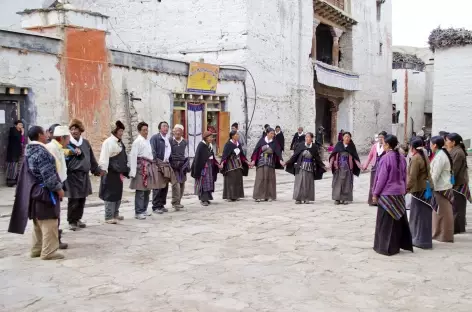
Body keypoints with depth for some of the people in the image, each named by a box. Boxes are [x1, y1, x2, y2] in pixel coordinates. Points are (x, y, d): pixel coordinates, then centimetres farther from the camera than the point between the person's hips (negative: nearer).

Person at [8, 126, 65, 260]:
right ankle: (48, 252, -1)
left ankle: (36, 250, 24)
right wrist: (58, 188, -13)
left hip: (34, 191, 10)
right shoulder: (41, 152, -18)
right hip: (45, 192, -10)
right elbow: (48, 174, -22)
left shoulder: (30, 151, 11)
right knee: (48, 223, -4)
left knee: (39, 223, 17)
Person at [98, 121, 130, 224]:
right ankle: (109, 217, 0)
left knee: (118, 193, 15)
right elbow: (104, 158, -19)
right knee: (110, 194, -5)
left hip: (119, 172, 9)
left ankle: (115, 214, 27)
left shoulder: (120, 143, 13)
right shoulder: (108, 142, -13)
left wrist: (125, 170, 18)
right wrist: (104, 170, -24)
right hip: (111, 172, -9)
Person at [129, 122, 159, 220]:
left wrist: (151, 166, 9)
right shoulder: (137, 141, -9)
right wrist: (133, 172, -18)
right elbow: (133, 156, -14)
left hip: (149, 166, 8)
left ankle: (144, 210, 22)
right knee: (140, 190, -6)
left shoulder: (147, 141, 16)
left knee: (147, 190, 12)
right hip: (141, 166, -8)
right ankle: (138, 212, -1)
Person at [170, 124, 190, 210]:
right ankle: (175, 203, -11)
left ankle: (178, 202, 21)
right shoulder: (170, 142, 1)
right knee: (176, 184, -14)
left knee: (182, 185, 9)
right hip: (173, 166, -4)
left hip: (182, 166, 5)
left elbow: (186, 156, 14)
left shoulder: (185, 143, 12)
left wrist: (187, 166, 5)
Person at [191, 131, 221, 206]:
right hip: (202, 167, -8)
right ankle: (203, 199, -4)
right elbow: (198, 158, -16)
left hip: (209, 166, 8)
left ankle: (206, 198, 16)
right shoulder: (201, 145, -13)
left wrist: (218, 164, 7)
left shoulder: (209, 146, 10)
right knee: (203, 182, -7)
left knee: (209, 182, 9)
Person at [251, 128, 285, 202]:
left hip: (270, 163, 1)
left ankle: (269, 196, 7)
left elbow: (278, 152, -6)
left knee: (269, 179, 1)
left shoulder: (274, 143, 2)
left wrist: (281, 160, -22)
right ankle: (259, 196, 0)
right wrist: (253, 160, -5)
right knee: (260, 178, -3)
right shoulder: (262, 140, 1)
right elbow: (256, 150, 1)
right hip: (261, 162, -1)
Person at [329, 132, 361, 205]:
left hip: (348, 168, 1)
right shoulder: (338, 145, 3)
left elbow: (355, 157, 6)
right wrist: (331, 163, -14)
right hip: (339, 167, -1)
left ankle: (345, 199, 7)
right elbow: (333, 155, -2)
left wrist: (359, 165, -5)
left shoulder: (352, 146, 6)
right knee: (338, 182, -2)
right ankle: (337, 199, 2)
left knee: (347, 183, 1)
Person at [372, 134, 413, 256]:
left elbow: (381, 178, -15)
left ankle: (386, 247, 10)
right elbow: (404, 176, 9)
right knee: (399, 220, 15)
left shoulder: (385, 158, -18)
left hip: (387, 194, -7)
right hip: (399, 193, 7)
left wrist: (375, 193, -7)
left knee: (386, 222, 3)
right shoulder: (402, 158, 3)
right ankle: (399, 244, 23)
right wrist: (404, 190, 18)